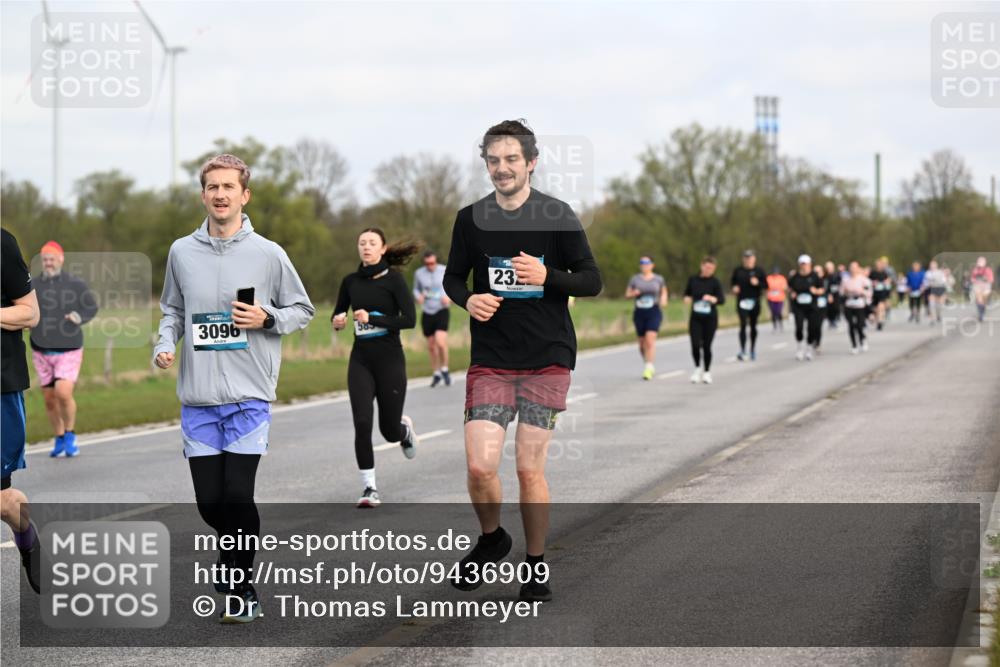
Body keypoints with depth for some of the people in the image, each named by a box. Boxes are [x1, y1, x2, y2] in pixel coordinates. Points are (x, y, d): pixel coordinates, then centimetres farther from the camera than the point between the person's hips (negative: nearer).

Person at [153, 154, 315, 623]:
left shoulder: (268, 254, 0)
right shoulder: (181, 252, 8)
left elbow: (303, 310, 9)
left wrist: (268, 319, -9)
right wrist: (165, 343, 2)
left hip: (249, 396, -3)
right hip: (198, 399, 3)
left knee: (238, 495, -11)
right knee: (209, 500, 2)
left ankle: (241, 588, 5)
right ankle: (234, 550, 34)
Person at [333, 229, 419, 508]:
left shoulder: (393, 279, -6)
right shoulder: (351, 282, 6)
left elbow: (410, 319, -13)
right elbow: (338, 312, 21)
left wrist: (372, 319, -21)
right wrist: (337, 321, -3)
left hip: (390, 359, -3)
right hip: (360, 360, 3)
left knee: (389, 430, 4)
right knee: (362, 424, -12)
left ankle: (405, 428, 43)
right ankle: (369, 488, -4)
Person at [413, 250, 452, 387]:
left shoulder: (445, 271, -8)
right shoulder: (419, 273, -3)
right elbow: (416, 289, 13)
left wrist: (449, 297, -17)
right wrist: (418, 296, -10)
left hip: (441, 311, -3)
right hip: (426, 313, 3)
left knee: (440, 343, -19)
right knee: (431, 346, 9)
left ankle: (444, 370, 3)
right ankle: (436, 374, 27)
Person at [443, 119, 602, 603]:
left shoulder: (557, 216, -3)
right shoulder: (471, 218, 4)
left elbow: (592, 281, 0)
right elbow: (453, 277, 16)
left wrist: (547, 277, -18)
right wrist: (467, 299, -7)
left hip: (547, 358, -2)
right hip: (490, 359, 2)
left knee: (530, 469, -2)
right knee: (479, 467, -9)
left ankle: (536, 564, 18)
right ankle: (492, 539, 21)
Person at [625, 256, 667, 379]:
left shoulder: (658, 279, 5)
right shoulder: (635, 279, 6)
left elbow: (664, 291, 21)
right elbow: (627, 294, 11)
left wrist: (663, 299, 0)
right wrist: (634, 293, -11)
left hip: (654, 313, -2)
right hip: (639, 313, 2)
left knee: (650, 340, -18)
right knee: (642, 343, 8)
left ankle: (649, 369, -20)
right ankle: (649, 364, 32)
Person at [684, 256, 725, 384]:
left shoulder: (715, 282, -5)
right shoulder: (693, 279, 3)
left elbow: (722, 300, -10)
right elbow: (687, 293, 19)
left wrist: (712, 299, -30)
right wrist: (687, 298, -4)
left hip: (710, 318, -2)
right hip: (695, 317, 2)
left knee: (706, 346, 1)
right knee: (695, 345, -10)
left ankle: (707, 372, 20)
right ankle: (697, 368, 15)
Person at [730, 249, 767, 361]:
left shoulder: (759, 271, 2)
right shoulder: (738, 270, 4)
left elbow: (765, 284, 3)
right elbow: (732, 282, 16)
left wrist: (757, 283, -16)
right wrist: (734, 287, -5)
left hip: (754, 301, 1)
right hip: (742, 301, -1)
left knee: (753, 326, 10)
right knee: (743, 324, -13)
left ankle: (753, 350, 24)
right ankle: (743, 351, -14)